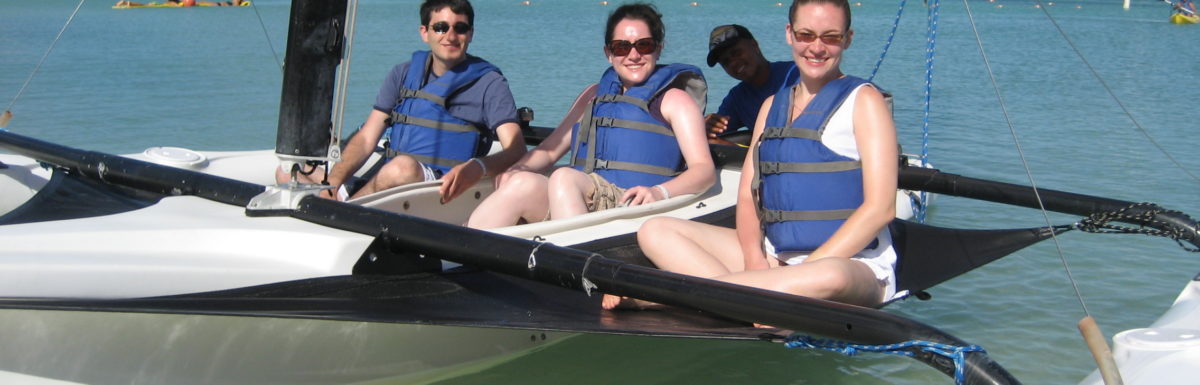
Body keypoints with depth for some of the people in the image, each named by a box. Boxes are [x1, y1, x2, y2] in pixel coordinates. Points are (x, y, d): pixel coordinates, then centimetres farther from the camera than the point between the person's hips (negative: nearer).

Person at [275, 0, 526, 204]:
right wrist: (332, 183, -7)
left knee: (403, 167, -37)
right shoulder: (404, 74, 17)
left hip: (446, 196, -5)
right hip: (391, 188, 6)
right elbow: (366, 138, 12)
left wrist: (478, 167, -32)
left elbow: (516, 150, -9)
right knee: (289, 172, -4)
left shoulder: (489, 83, 3)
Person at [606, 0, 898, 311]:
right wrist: (754, 257, -10)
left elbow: (880, 209, -10)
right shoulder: (772, 106, 17)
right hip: (773, 257, 6)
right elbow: (748, 196, 12)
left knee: (828, 277, -43)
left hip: (854, 264, -6)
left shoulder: (863, 101, 0)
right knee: (656, 232, -5)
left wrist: (801, 273, -17)